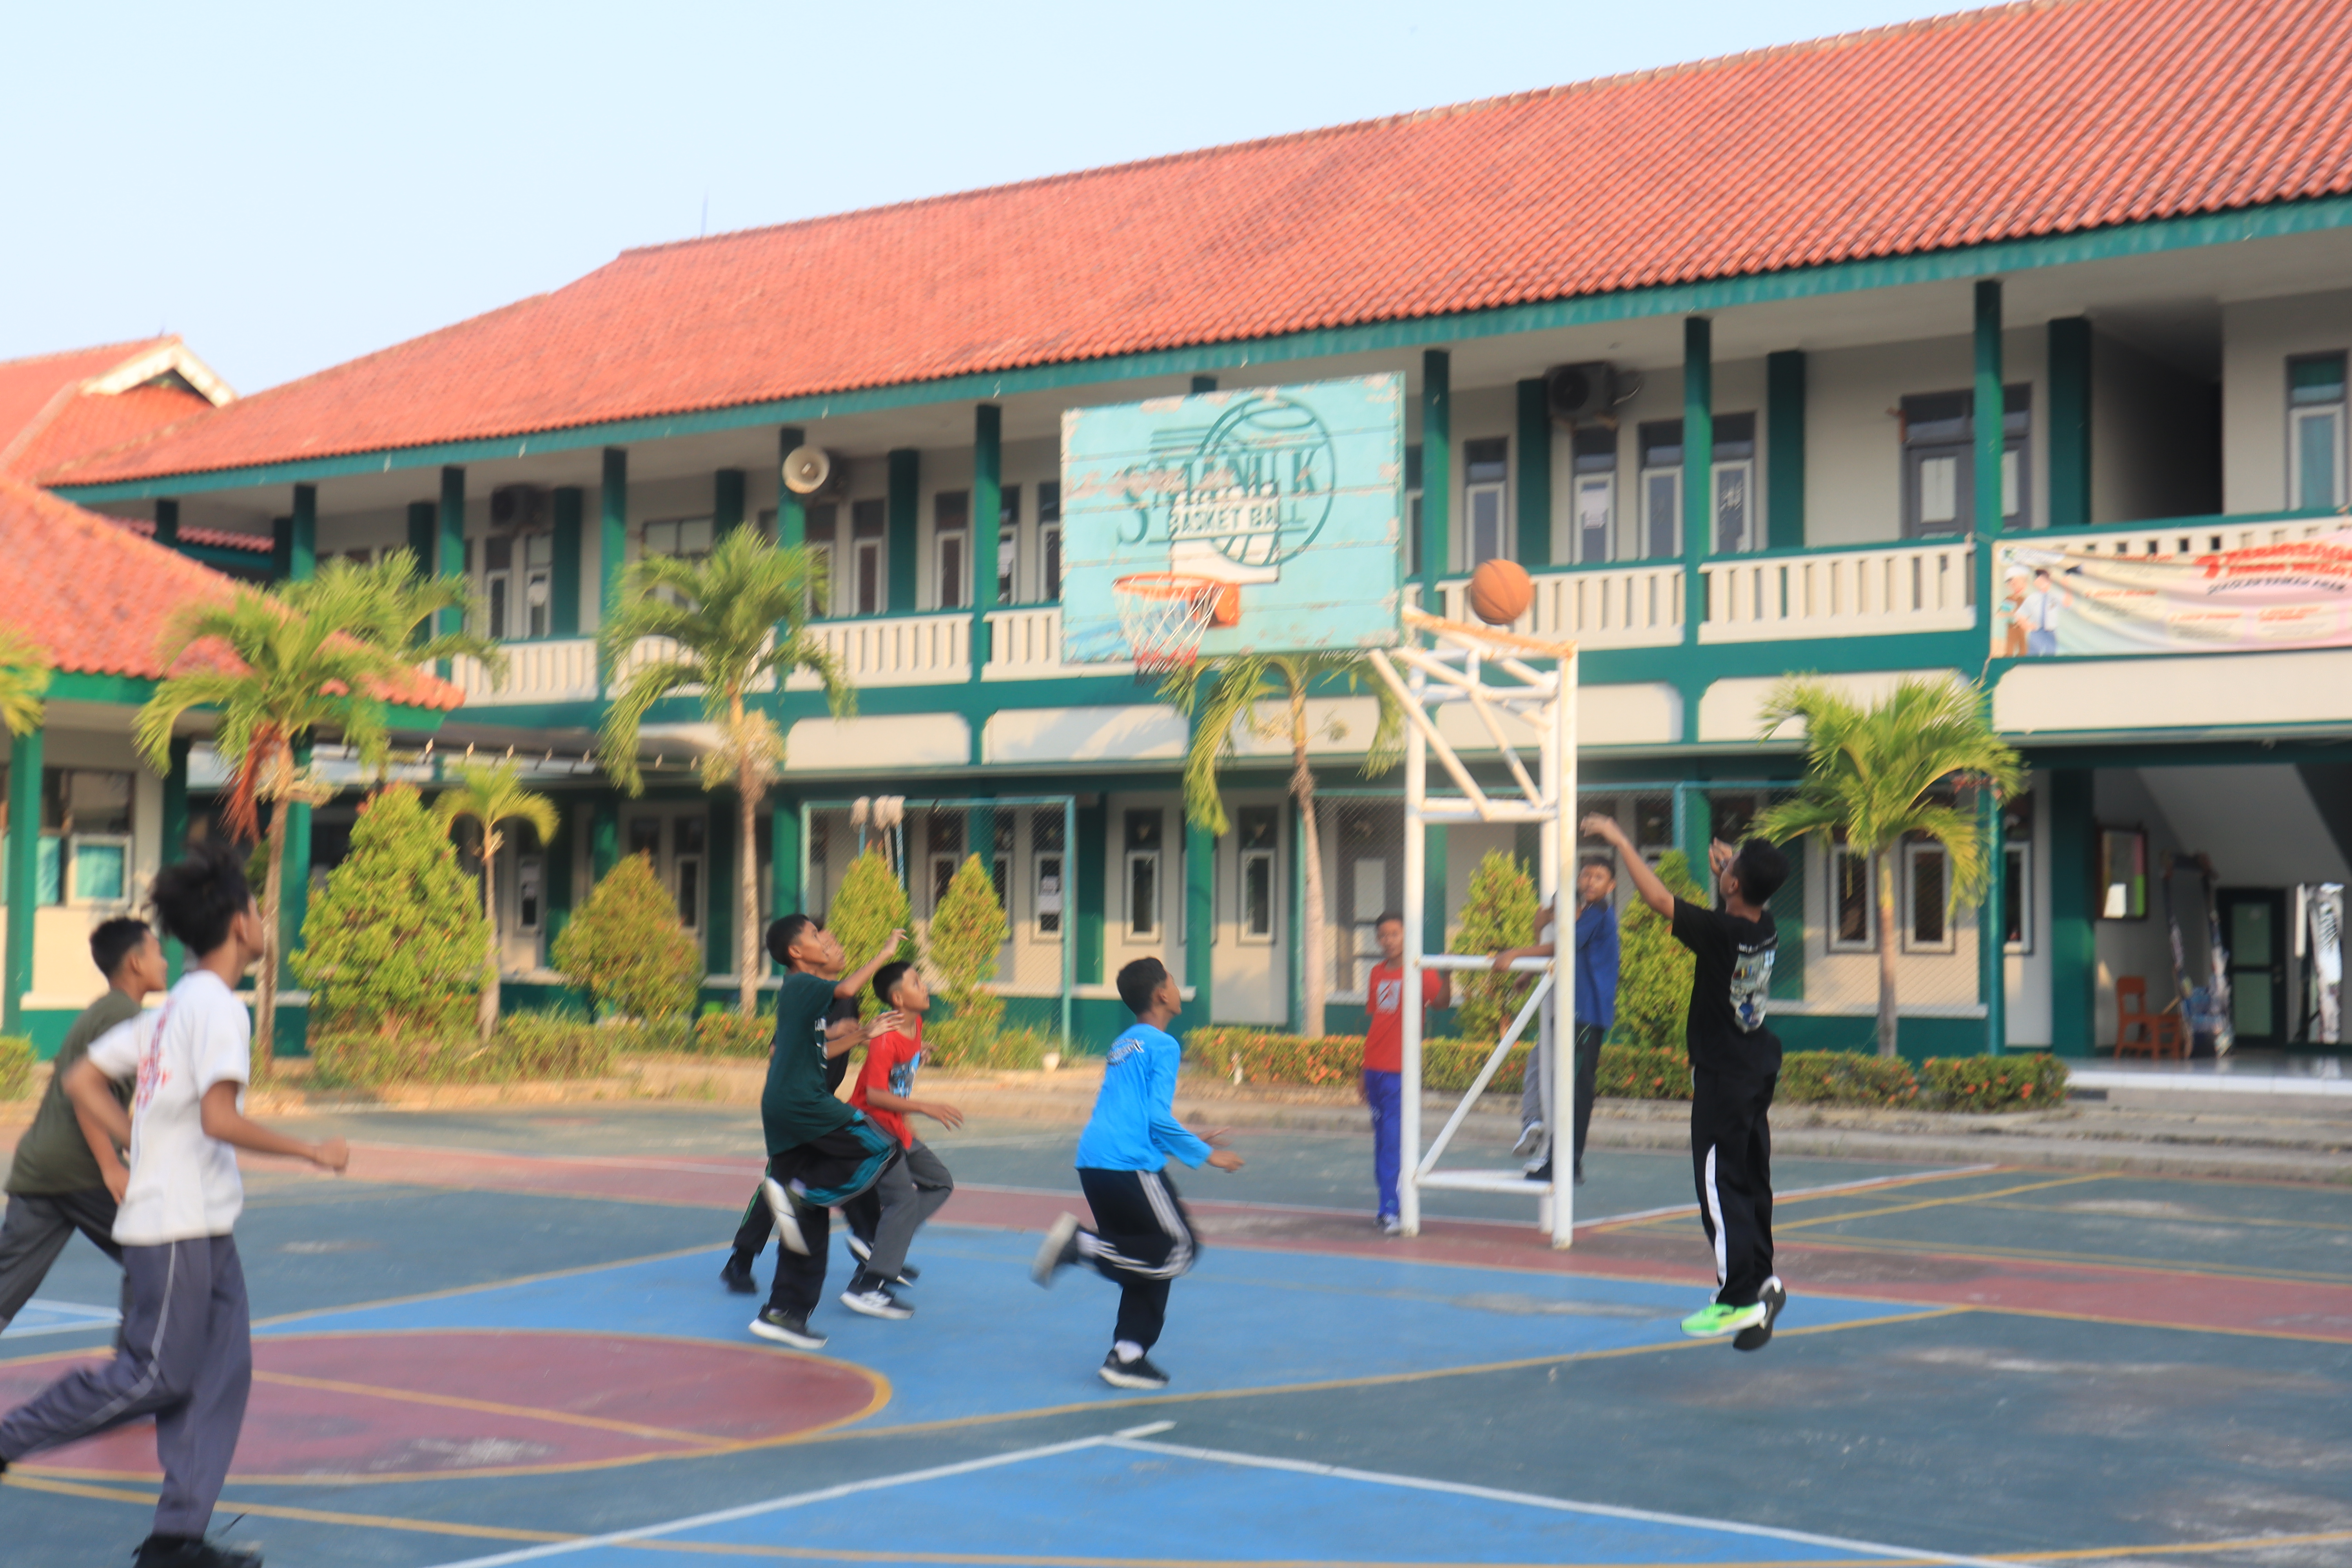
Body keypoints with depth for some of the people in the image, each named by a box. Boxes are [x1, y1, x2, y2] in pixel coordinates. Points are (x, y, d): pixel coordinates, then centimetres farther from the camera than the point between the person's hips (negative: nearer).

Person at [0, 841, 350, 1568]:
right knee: (154, 1376, -2)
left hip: (204, 1226, 9)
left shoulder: (175, 1006, 14)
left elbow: (82, 1082, 17)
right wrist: (312, 1151, -17)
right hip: (179, 1226, -9)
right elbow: (219, 1119, -25)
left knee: (223, 1372, 6)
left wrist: (145, 1150, 18)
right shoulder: (218, 1006, -15)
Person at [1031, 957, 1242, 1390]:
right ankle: (1081, 1244, -14)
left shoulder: (1123, 1045, 22)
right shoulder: (1162, 1046, -4)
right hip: (1130, 1165, -9)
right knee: (1179, 1248, -2)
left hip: (1093, 1160, 9)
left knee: (1149, 1259, 14)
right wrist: (1205, 1154, -1)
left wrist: (1190, 1142, 33)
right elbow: (1159, 1118, -12)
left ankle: (1127, 1356, 7)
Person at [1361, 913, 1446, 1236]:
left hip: (1400, 1070, -6)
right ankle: (1387, 1206, 20)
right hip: (1374, 1069, 6)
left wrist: (1446, 975, -44)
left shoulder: (1421, 972, -5)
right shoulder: (1377, 973, 13)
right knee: (1382, 1139, 12)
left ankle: (1390, 1211, -10)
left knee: (1393, 1140, -11)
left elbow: (1440, 1000, -24)